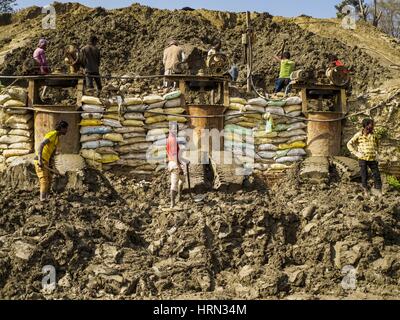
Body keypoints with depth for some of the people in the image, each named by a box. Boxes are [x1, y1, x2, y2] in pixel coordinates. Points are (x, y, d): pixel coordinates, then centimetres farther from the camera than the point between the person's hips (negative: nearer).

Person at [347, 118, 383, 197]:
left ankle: (378, 190, 10)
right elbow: (349, 144, 0)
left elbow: (376, 144, 28)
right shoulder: (358, 135, -3)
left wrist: (376, 151, 11)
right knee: (364, 175, 3)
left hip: (372, 159, 3)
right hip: (363, 159, -3)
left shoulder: (373, 135, 8)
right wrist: (356, 153, -6)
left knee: (376, 174, -1)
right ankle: (366, 190, 20)